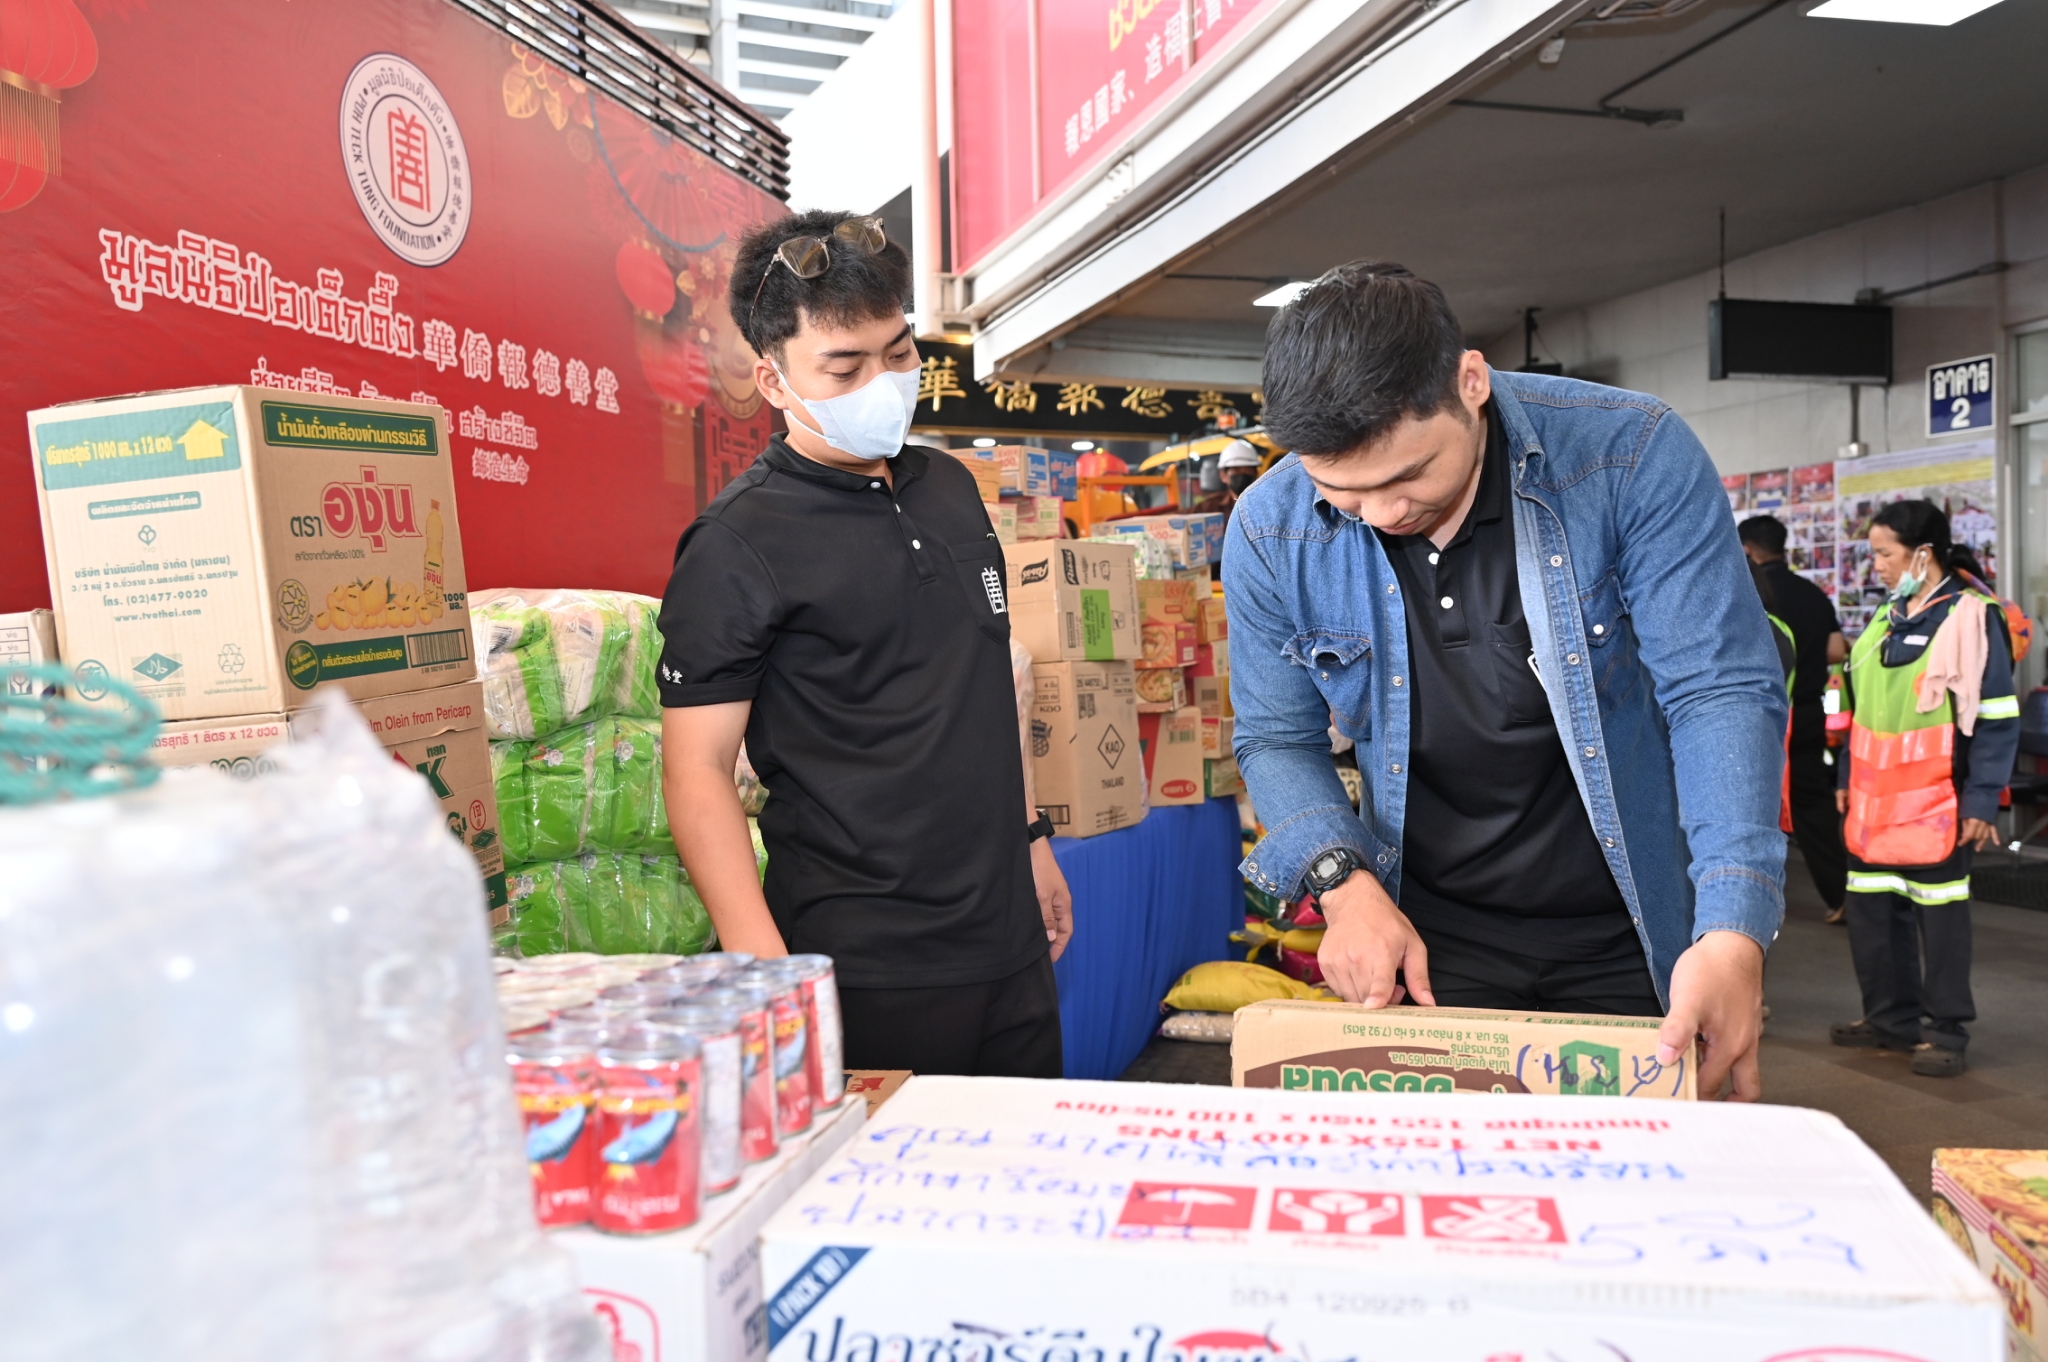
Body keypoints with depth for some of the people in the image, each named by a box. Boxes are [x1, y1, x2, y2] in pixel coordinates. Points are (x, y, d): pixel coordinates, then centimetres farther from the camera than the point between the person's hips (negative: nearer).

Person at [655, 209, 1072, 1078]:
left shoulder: (949, 489, 10)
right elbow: (696, 768, -15)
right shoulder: (738, 544, -12)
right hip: (871, 974, -7)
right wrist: (765, 972, -23)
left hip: (1010, 940, 7)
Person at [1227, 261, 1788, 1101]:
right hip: (1427, 938, 1)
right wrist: (1342, 878, -19)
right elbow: (1277, 740, -1)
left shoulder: (1631, 457, -19)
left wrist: (1733, 930, -30)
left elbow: (1722, 690, -19)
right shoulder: (1272, 532, -13)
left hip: (1631, 937, -1)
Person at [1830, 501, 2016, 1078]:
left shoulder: (1970, 616, -11)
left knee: (1938, 913, 2)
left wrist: (1982, 800, -15)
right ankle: (1890, 1017, 26)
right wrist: (1848, 777, 18)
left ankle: (1946, 1031, 14)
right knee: (1872, 910, 12)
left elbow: (1996, 717, -12)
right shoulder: (1887, 617, 12)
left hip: (1936, 804, -7)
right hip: (1876, 798, 7)